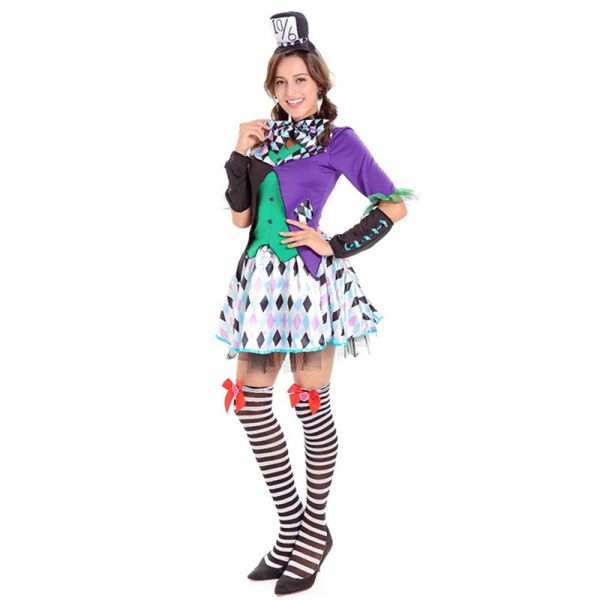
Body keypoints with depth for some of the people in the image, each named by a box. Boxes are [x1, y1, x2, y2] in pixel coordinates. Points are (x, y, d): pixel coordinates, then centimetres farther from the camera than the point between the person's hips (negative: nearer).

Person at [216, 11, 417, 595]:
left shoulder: (338, 140, -1)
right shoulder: (266, 137, 15)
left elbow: (395, 205, -4)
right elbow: (241, 215, 12)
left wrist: (336, 245, -9)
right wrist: (240, 155, 1)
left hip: (310, 283, -6)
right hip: (261, 280, 6)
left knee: (312, 407, 2)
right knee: (250, 403, 5)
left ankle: (314, 531, 21)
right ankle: (292, 525, 21)